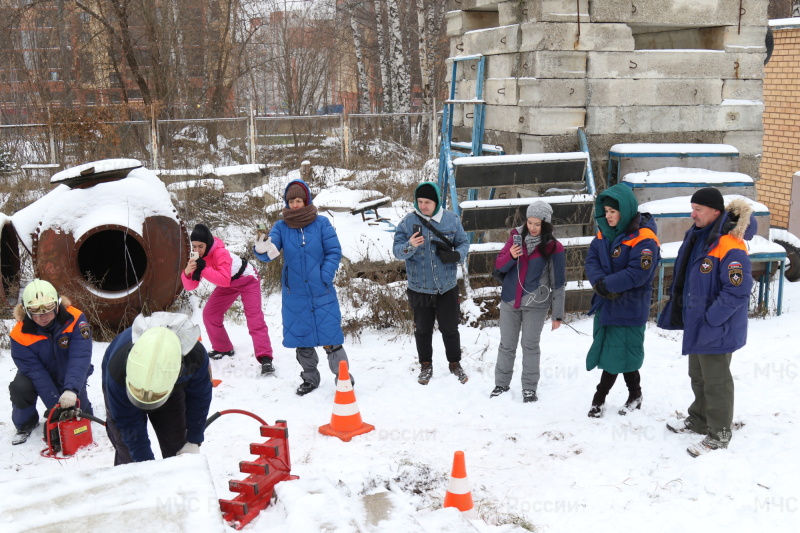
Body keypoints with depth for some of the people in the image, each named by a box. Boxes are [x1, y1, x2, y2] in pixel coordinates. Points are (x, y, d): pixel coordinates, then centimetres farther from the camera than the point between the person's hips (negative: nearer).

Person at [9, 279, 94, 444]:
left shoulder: (75, 319, -30)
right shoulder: (20, 334, -27)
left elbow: (80, 357, -37)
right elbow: (35, 371, -27)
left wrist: (71, 389, -52)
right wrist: (55, 404, -33)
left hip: (69, 376, 0)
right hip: (39, 375, 0)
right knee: (19, 388, -28)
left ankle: (83, 411, 27)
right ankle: (26, 424, 2)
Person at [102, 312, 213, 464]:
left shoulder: (196, 356, -39)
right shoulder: (118, 367, -42)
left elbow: (200, 397, -17)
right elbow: (128, 423, -28)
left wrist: (193, 442, -11)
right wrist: (145, 463, -24)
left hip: (174, 389, 2)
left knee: (177, 447, 1)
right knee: (128, 456, -11)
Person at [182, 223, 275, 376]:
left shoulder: (221, 253, -35)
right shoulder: (197, 257, -14)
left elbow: (224, 280, -46)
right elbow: (190, 286, -17)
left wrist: (203, 269, -48)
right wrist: (187, 273, -37)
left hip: (247, 279, -7)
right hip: (229, 283, 8)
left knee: (255, 319, -18)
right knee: (209, 314, 2)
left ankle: (265, 358, -25)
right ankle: (223, 349, 19)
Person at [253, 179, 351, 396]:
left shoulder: (321, 223, -4)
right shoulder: (281, 227, -1)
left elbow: (334, 252, -3)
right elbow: (270, 252, -15)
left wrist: (325, 277, -13)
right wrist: (262, 249, -38)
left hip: (322, 294, -2)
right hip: (294, 295, 2)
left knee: (329, 338, -2)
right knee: (301, 339, 12)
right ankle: (310, 378, 30)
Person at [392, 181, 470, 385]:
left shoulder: (452, 219, -4)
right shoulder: (408, 222, -8)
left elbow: (464, 243, 4)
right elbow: (397, 250, -12)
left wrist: (456, 255, -18)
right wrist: (409, 246, -35)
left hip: (447, 287, 0)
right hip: (419, 289, 0)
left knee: (450, 328, 12)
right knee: (423, 329, 14)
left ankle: (455, 363, 32)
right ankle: (426, 365, 33)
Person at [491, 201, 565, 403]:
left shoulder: (553, 247, -9)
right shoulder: (516, 236, 0)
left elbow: (558, 282, -6)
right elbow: (499, 266, 0)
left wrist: (558, 314, -7)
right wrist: (510, 256, -23)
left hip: (535, 303, -3)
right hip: (510, 300, 3)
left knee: (530, 345, 4)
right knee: (506, 345, 11)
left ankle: (529, 388, 16)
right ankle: (501, 383, 24)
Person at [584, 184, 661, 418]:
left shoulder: (644, 238, -17)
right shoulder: (604, 232, 5)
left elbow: (637, 274, -24)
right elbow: (591, 260, 1)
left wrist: (606, 284, -22)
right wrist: (600, 283, -17)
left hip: (629, 308, -7)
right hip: (604, 303, 8)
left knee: (617, 354, -1)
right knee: (612, 352, 14)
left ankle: (600, 397, 10)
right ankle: (634, 395, 28)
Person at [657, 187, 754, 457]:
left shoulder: (731, 247, -24)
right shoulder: (697, 237, 6)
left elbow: (737, 291, -26)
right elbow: (683, 278, 18)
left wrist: (709, 320, -23)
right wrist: (678, 311, 14)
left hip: (717, 330, -9)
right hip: (696, 323, 9)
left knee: (715, 381, 4)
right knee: (698, 376, 23)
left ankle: (718, 435, 18)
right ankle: (699, 420, 41)